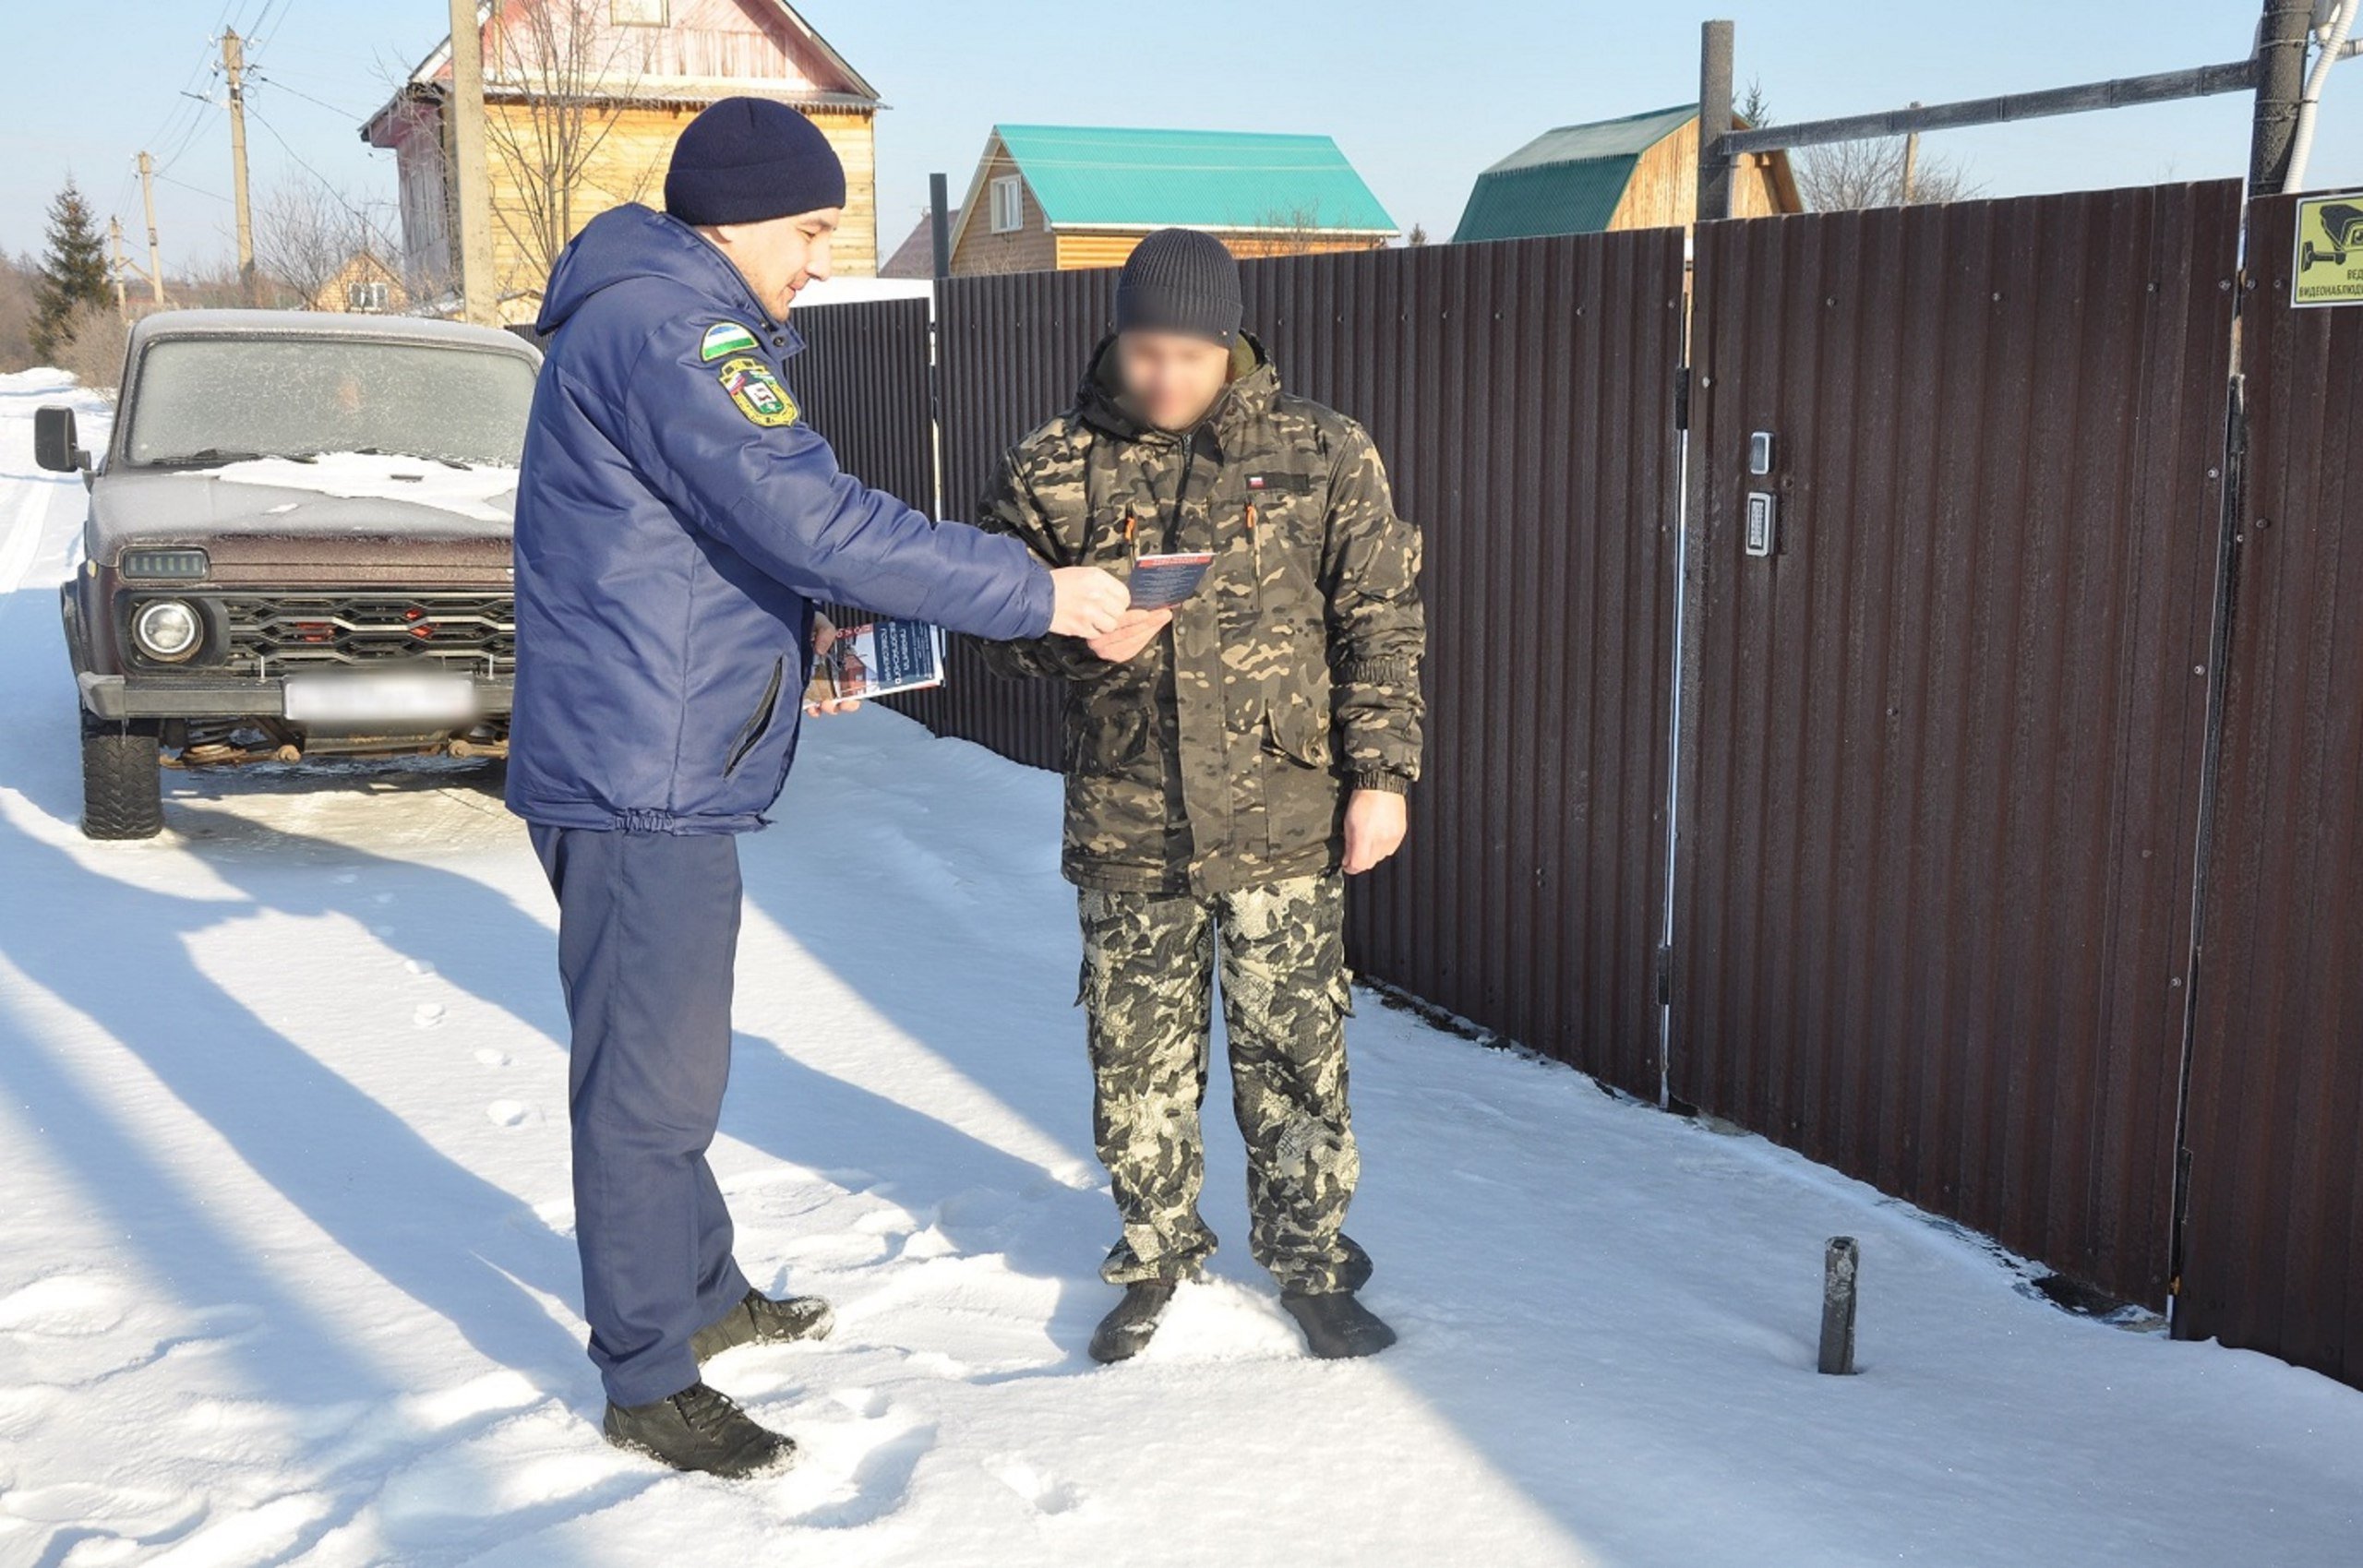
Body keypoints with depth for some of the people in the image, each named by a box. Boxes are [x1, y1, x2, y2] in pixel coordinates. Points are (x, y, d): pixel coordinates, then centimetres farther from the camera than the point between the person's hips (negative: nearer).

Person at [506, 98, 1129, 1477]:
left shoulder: (670, 322, 17)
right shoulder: (667, 330, -17)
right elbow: (814, 521, -26)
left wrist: (799, 647, 8)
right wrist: (1034, 592, -22)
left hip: (669, 771, 11)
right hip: (641, 778, -11)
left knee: (675, 1057, 21)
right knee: (651, 1079, -1)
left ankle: (704, 1294, 37)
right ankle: (651, 1384, 12)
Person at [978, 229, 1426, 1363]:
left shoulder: (1321, 455, 1)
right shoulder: (1054, 471, 2)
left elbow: (1380, 622, 3)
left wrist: (1380, 771, -3)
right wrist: (1077, 635, -15)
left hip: (1282, 824, -1)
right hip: (1124, 830, 1)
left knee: (1294, 1056, 6)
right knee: (1136, 1057, 11)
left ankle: (1309, 1262, 26)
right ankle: (1153, 1256, 32)